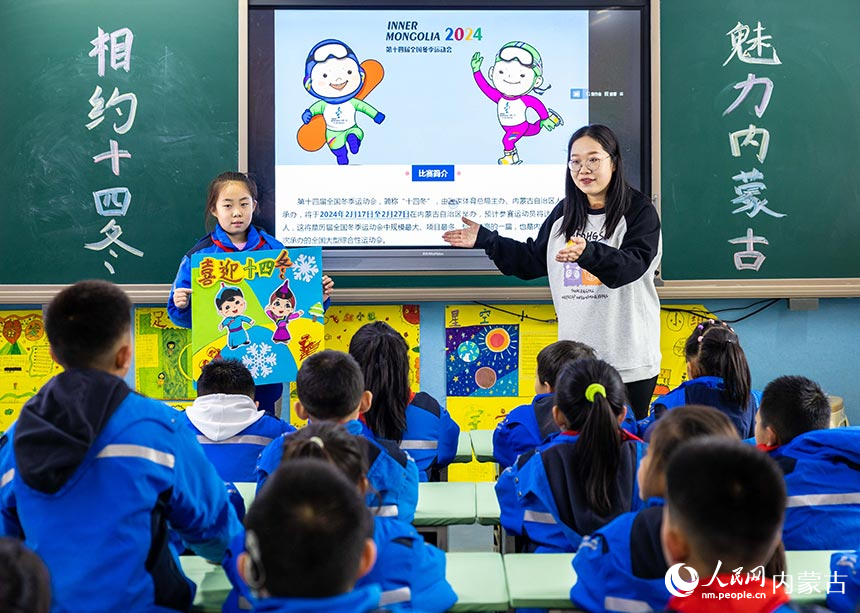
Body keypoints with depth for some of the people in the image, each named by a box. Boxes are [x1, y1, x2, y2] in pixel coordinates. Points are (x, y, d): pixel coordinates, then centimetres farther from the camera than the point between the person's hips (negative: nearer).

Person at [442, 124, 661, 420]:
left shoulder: (639, 210, -5)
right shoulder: (564, 213, 12)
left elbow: (633, 263, -22)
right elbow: (534, 260, 21)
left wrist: (589, 252, -40)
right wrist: (485, 239, 15)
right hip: (575, 352, 5)